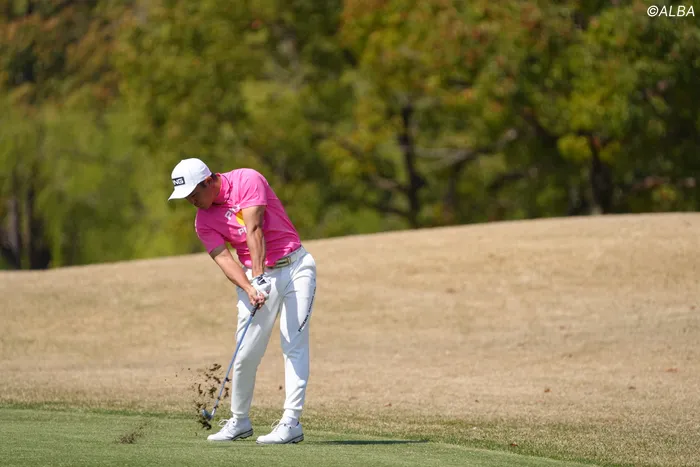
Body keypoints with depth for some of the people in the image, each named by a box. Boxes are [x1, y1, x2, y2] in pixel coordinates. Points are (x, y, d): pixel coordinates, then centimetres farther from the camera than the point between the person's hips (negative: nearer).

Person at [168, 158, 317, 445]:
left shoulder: (247, 181, -12)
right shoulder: (203, 222, 0)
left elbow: (254, 230, -21)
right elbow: (224, 259, -11)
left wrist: (259, 277, -29)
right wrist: (249, 288, -29)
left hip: (295, 267, -4)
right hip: (255, 276, 4)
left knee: (294, 344, -11)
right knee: (246, 353, -2)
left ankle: (291, 422, -15)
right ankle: (239, 422, 14)